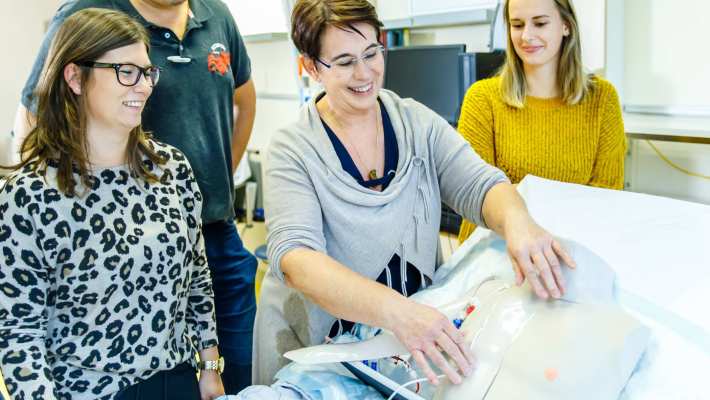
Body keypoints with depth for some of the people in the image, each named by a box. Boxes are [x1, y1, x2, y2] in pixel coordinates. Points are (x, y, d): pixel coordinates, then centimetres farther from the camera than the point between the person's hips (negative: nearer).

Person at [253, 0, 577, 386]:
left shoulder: (418, 123, -4)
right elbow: (295, 258, -30)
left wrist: (516, 220, -38)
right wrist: (396, 310, -46)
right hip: (317, 347, -3)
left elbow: (479, 185, -13)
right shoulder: (291, 150, -17)